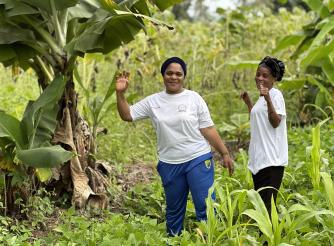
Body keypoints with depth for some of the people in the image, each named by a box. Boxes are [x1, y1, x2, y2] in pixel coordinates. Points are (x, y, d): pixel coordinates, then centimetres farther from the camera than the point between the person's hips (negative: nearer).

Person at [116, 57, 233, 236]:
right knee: (174, 211, 15)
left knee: (206, 208, -7)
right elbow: (127, 115, 4)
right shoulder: (153, 101, 5)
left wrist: (225, 153, -5)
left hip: (199, 160, -3)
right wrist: (120, 93, -10)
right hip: (169, 165, 3)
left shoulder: (194, 98, -1)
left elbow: (208, 130, -1)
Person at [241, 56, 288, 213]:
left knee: (268, 202, -14)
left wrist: (268, 100, -29)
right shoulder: (262, 96, 18)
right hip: (259, 158, 10)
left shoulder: (275, 95, -9)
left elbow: (275, 122, -19)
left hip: (271, 159, -10)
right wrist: (247, 101, 24)